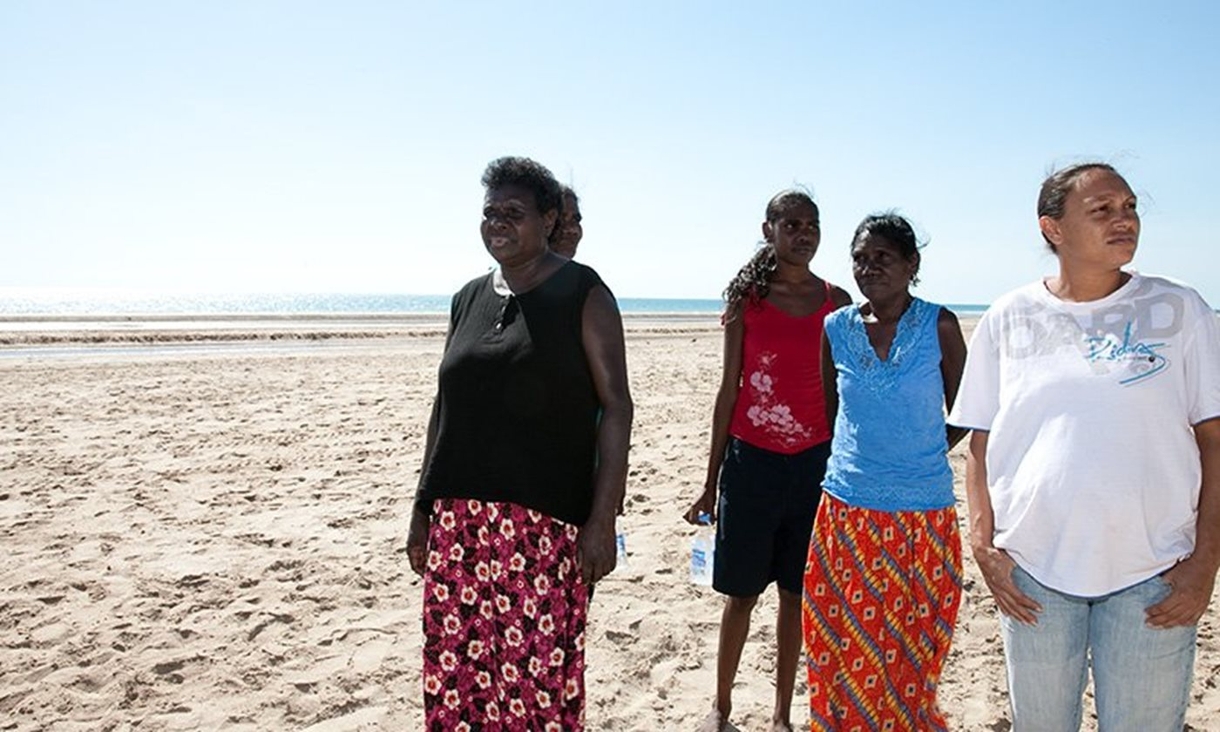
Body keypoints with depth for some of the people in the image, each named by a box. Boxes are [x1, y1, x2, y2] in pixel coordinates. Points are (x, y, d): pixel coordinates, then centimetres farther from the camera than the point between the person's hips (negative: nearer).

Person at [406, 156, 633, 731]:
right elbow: (446, 408, 17)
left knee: (540, 671, -1)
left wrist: (603, 519, -14)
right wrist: (423, 507, 14)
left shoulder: (583, 294, -2)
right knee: (456, 666, 10)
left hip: (544, 520, -5)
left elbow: (615, 406, -7)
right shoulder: (469, 299, 13)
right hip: (458, 518, 5)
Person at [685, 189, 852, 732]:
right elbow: (729, 390, 2)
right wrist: (711, 481, 2)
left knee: (795, 593, 10)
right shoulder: (746, 298, 0)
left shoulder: (836, 302, 4)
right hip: (751, 460, -1)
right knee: (742, 592, 8)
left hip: (814, 461, 1)